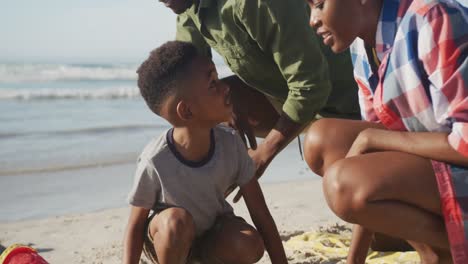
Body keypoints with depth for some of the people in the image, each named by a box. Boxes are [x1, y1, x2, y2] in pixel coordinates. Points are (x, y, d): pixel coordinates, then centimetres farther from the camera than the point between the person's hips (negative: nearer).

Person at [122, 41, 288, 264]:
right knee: (178, 220, -35)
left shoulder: (230, 143, -23)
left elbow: (260, 214, -15)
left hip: (212, 232, 3)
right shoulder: (155, 161, -32)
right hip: (170, 240, -3)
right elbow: (136, 225, -18)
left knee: (249, 246, -26)